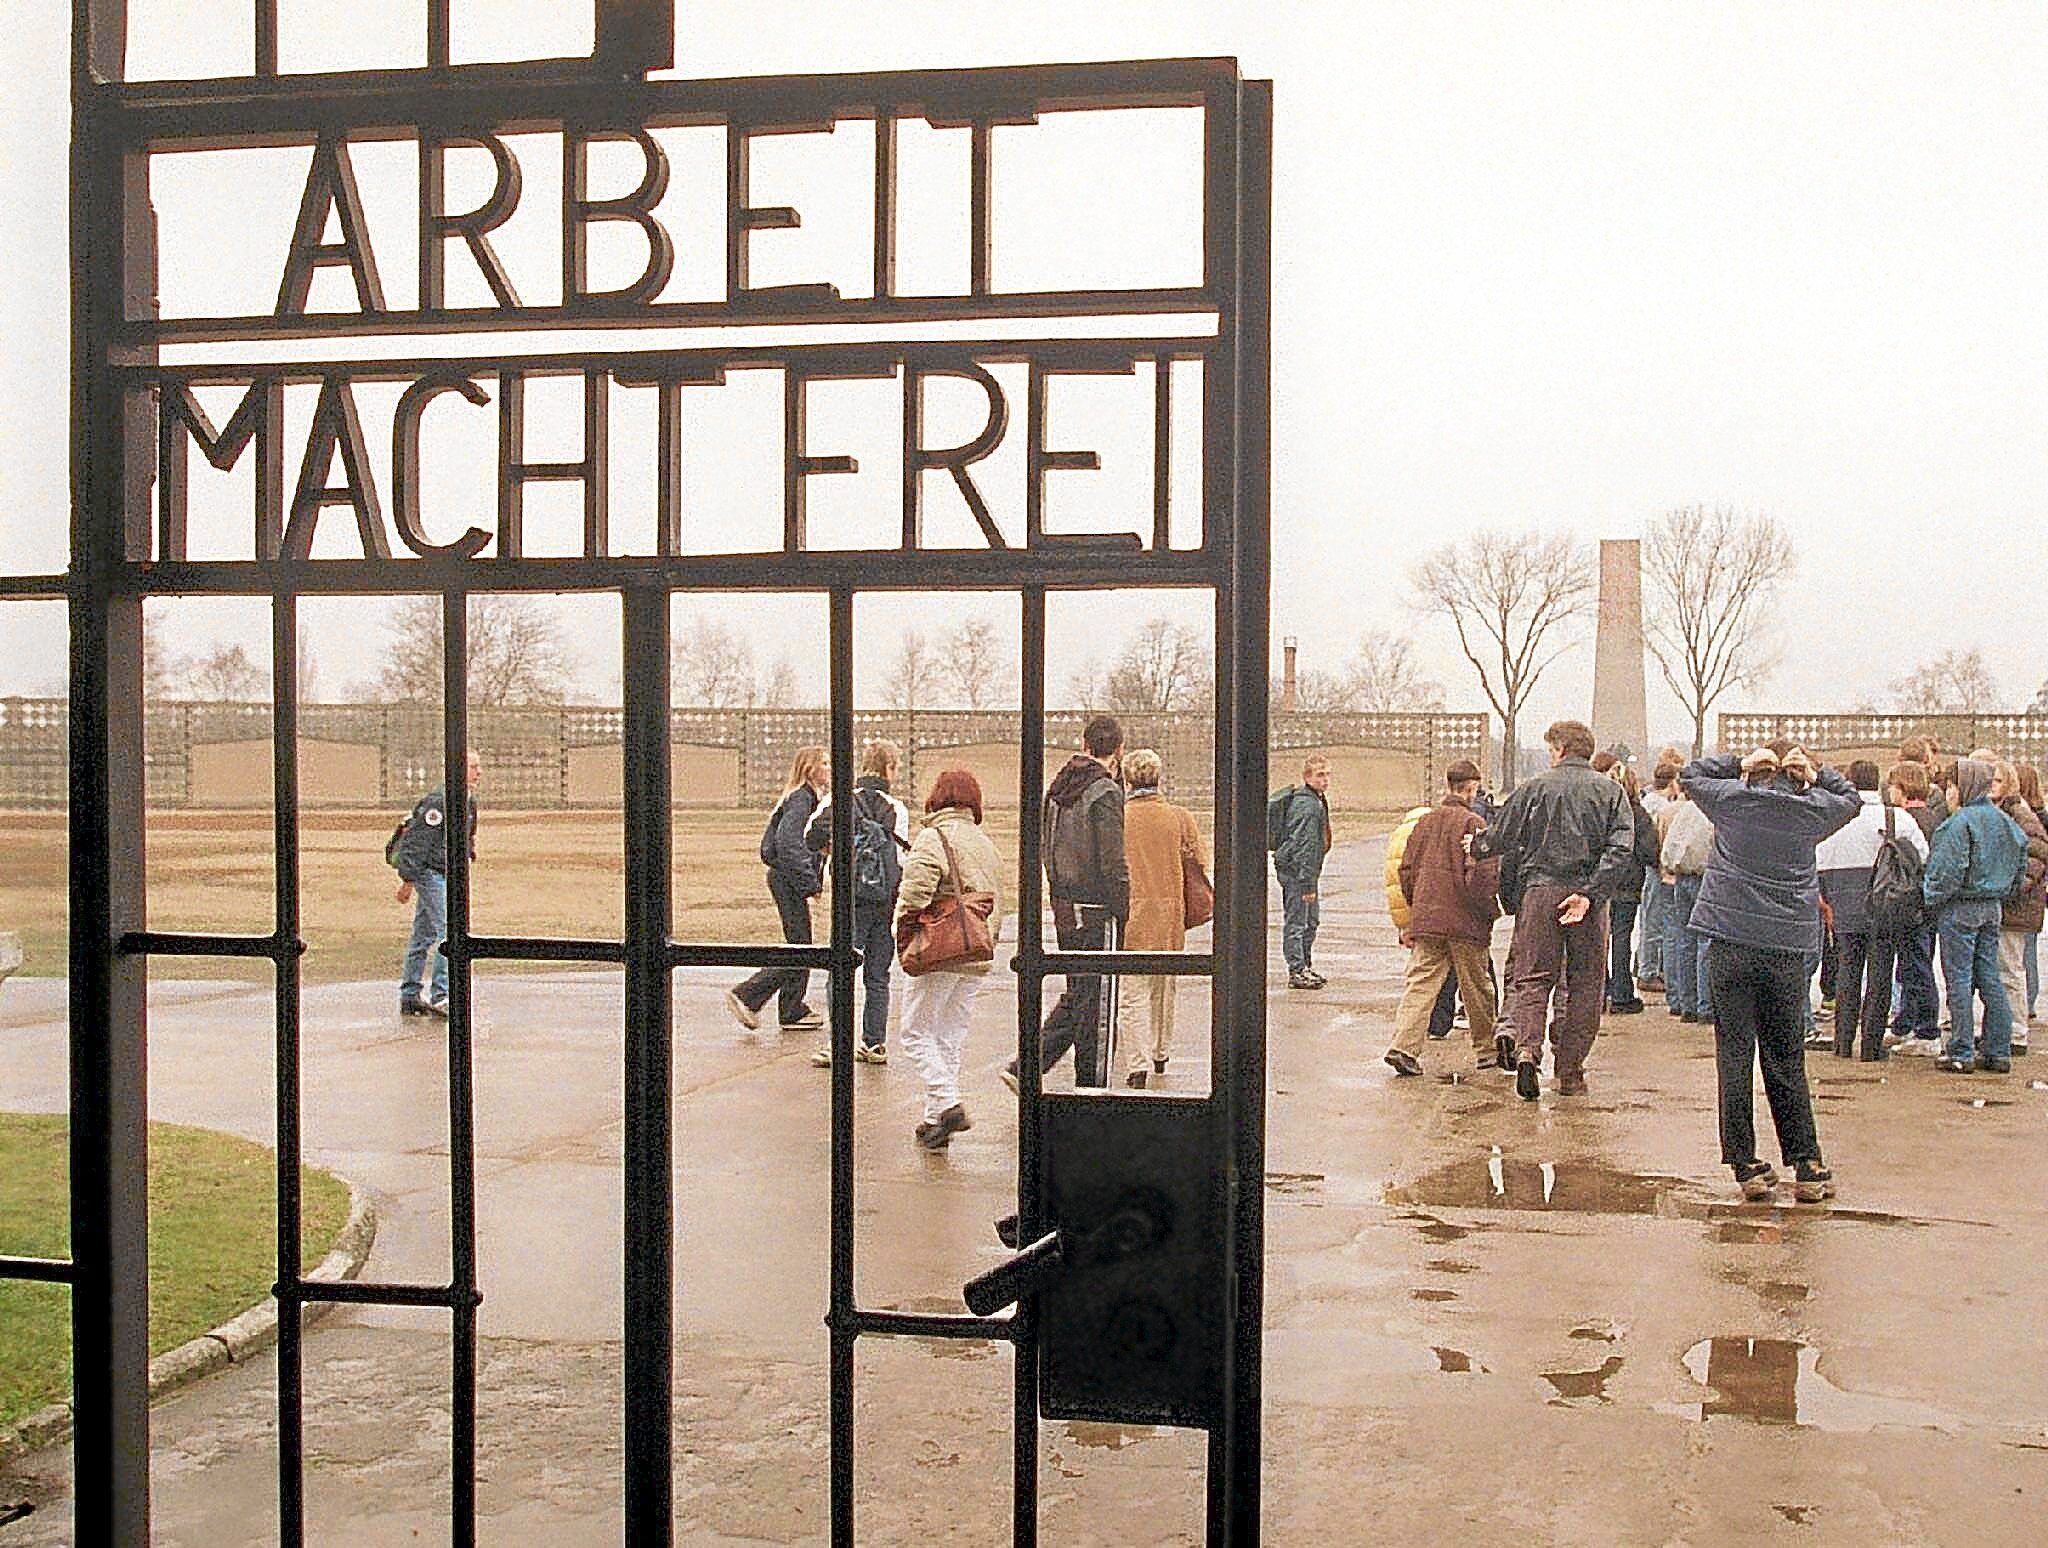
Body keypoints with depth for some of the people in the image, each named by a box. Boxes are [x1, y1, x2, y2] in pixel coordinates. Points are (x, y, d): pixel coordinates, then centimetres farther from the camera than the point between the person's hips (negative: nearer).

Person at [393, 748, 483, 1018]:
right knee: (450, 932, -16)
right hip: (429, 872, -10)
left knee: (424, 935, 13)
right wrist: (408, 881, -19)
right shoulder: (439, 801, -19)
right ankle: (440, 996, -16)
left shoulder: (469, 803, 11)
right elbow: (416, 842, -19)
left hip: (445, 874, 10)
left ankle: (410, 996, 20)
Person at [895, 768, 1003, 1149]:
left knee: (917, 1033, 0)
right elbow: (998, 900, 16)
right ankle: (935, 1119, 14)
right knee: (951, 1036, 12)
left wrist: (905, 921, -5)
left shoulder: (934, 837, -8)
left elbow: (916, 888, -21)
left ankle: (947, 1103, -15)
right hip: (977, 960, 7)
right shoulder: (986, 844, 15)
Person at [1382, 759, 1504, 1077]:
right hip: (1465, 922, -4)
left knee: (1420, 984, 1)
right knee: (1477, 989, 11)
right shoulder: (1473, 823, -9)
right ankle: (1486, 1050, 24)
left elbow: (1406, 871, 13)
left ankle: (1404, 1046, -15)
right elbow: (1483, 874, -15)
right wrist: (1490, 910, -1)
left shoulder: (1424, 823, 9)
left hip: (1425, 919, 4)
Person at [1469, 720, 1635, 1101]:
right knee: (1585, 985, 8)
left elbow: (1502, 839, 5)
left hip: (1540, 890, 0)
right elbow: (1622, 849, -7)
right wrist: (1590, 894, -11)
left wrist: (1476, 846, 26)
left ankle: (1527, 1049, -19)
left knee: (1533, 977, 5)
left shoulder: (1533, 789, 2)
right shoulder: (1610, 791, 4)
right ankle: (1570, 1073, 7)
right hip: (1589, 894, 0)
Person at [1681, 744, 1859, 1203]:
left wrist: (1739, 763, 8)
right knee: (1786, 1061, 8)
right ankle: (1807, 1168, 8)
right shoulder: (1812, 809, 3)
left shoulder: (1733, 799, 0)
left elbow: (1690, 774, 18)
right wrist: (1817, 776, 9)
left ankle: (1746, 1166, 2)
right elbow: (1852, 799, 24)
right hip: (1787, 949, 1)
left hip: (1731, 946, -1)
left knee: (1735, 1057, 1)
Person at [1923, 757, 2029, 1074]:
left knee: (1959, 981, -2)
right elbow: (2020, 869, 15)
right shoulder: (2005, 822, 9)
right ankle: (1999, 1052, 13)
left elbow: (1949, 871, -19)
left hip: (1959, 908, -7)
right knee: (1990, 978, 11)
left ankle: (1961, 1054, 0)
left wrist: (1932, 898, -6)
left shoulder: (1960, 823, -16)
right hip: (1993, 908, 8)